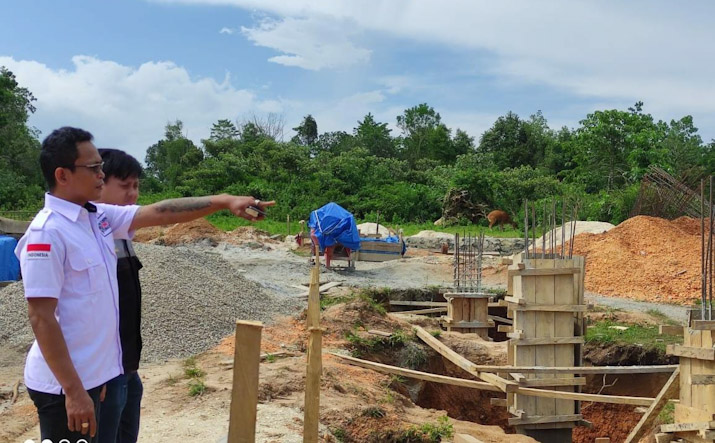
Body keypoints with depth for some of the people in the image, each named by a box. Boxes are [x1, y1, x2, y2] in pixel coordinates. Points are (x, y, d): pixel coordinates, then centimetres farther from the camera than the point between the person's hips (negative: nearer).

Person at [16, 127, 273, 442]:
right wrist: (73, 390, -22)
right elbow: (40, 317, -22)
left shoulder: (99, 216, 4)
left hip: (92, 374, 8)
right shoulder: (47, 232, -20)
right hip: (64, 384, -8)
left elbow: (160, 213, 5)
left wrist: (223, 201, -2)